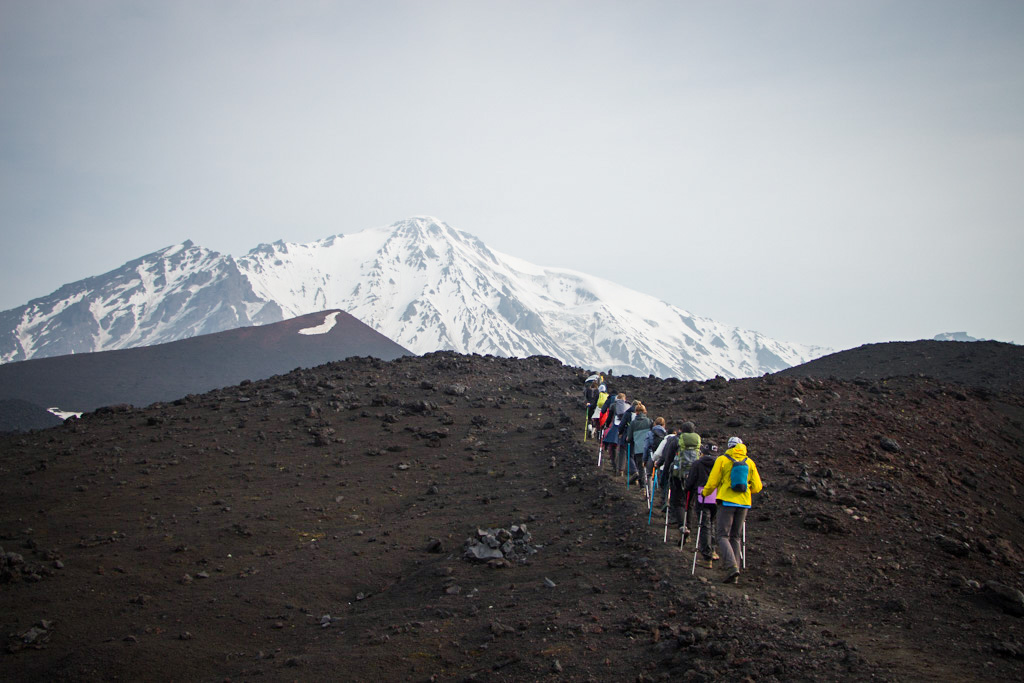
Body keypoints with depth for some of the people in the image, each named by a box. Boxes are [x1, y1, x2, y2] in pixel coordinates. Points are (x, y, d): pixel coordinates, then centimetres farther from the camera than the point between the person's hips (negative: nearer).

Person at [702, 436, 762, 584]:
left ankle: (732, 567, -23)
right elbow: (757, 487, 8)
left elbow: (712, 482, -2)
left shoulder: (722, 460, -2)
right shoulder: (750, 462, 8)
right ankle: (734, 573, 8)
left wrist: (705, 493, 18)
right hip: (743, 503, 4)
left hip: (727, 501, -4)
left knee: (723, 536, -2)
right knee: (736, 537, 13)